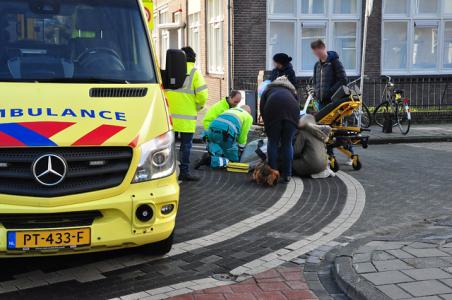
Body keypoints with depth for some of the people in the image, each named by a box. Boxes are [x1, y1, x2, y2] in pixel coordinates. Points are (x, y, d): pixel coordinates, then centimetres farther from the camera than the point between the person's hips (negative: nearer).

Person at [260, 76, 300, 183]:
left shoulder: (269, 90, 35)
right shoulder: (291, 91, 39)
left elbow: (262, 107, 21)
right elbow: (298, 104, 27)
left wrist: (266, 125, 26)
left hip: (273, 108, -1)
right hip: (292, 109, 1)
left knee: (273, 143, 11)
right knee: (288, 143, 11)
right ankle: (287, 175, 12)